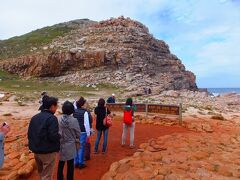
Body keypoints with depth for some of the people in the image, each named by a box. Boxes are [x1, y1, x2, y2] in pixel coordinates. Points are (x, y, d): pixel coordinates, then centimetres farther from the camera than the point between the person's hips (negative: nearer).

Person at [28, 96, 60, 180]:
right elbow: (53, 136, -27)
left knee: (41, 173, 26)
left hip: (36, 151, 8)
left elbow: (29, 134, 8)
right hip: (48, 152, -7)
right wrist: (60, 136, -6)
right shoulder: (52, 118, -20)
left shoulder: (34, 117, 4)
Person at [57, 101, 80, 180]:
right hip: (70, 145, -3)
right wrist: (75, 139, 11)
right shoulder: (74, 120, -19)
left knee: (61, 164, 20)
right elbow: (78, 134, -9)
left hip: (61, 145, 3)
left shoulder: (59, 120, -11)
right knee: (70, 165, 13)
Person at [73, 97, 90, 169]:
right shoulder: (85, 112, -16)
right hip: (83, 132, -6)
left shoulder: (74, 111, 2)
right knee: (81, 147, 5)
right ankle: (81, 163, 14)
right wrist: (88, 133, -9)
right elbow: (86, 123, -14)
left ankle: (76, 162, 24)